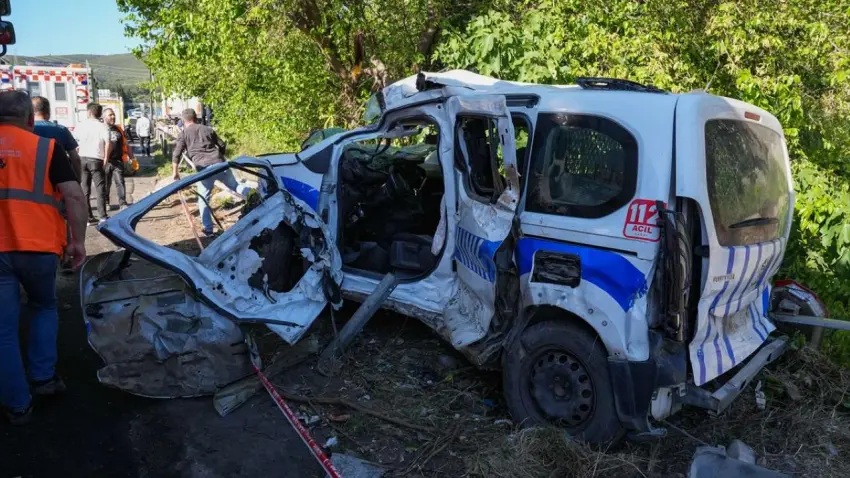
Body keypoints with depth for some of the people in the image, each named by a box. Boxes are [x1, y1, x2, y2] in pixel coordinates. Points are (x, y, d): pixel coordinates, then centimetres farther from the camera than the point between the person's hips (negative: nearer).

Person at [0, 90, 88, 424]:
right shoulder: (46, 147, 1)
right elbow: (74, 196, -8)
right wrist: (78, 241, -1)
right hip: (37, 247, -1)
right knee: (44, 308, 25)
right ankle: (43, 377, 20)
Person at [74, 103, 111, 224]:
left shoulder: (81, 125, 7)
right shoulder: (103, 126, -3)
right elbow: (107, 143, -15)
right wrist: (105, 159, -9)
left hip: (83, 159, 3)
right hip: (96, 160, -3)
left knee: (85, 190, 10)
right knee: (100, 190, 1)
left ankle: (88, 217, 11)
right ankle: (102, 217, -4)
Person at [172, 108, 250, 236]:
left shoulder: (183, 134, 11)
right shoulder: (208, 129, 20)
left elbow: (176, 154, 2)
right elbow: (222, 146, 23)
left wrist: (175, 172, 8)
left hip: (204, 169, -3)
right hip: (219, 164, 3)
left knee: (204, 200, 9)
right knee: (235, 186, 19)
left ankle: (208, 230, 10)